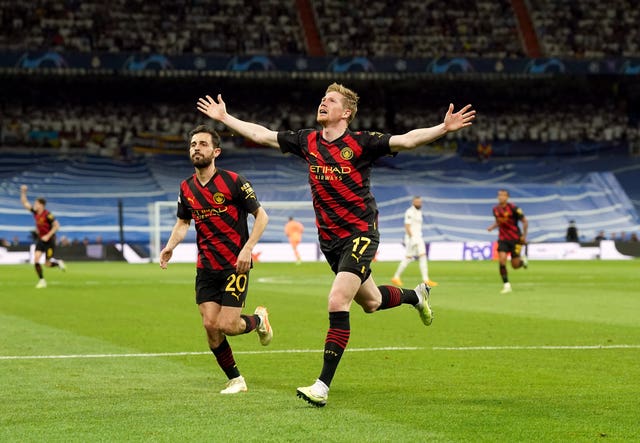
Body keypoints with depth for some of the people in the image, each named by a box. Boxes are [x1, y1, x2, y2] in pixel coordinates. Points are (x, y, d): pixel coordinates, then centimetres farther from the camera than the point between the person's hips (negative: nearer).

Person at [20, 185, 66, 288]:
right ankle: (41, 280, -2)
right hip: (40, 239, 6)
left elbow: (57, 226, -19)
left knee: (47, 264, -3)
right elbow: (25, 203, 7)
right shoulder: (35, 212, -1)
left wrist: (48, 236, -22)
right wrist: (23, 192, -4)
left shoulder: (47, 215, -21)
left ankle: (58, 263, 31)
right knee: (36, 259, -12)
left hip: (49, 240, -6)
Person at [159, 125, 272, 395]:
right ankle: (235, 380, 15)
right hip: (206, 268, 5)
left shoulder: (233, 181, -11)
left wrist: (247, 248, -17)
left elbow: (261, 216, -6)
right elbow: (182, 223, 21)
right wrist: (170, 246, 2)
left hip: (235, 264, -5)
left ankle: (258, 319, 24)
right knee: (210, 325, -3)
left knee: (227, 325, -11)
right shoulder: (186, 188, 5)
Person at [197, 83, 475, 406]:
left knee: (337, 302, -19)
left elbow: (406, 140, -21)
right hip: (329, 239, 6)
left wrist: (444, 128, -35)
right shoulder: (307, 141, 5)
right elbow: (261, 135, 14)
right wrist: (224, 118, 16)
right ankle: (416, 295, 53)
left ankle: (323, 386, -17)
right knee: (370, 302, 20)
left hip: (360, 234, -6)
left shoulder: (361, 143, -11)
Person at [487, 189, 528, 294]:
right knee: (502, 260, -15)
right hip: (503, 239, 4)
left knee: (515, 265, 0)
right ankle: (506, 285, -7)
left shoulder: (513, 208, -15)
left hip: (515, 239, -4)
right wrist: (492, 227, -2)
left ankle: (522, 259, 37)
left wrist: (524, 236, -11)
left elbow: (524, 221, -8)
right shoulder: (495, 209, 1)